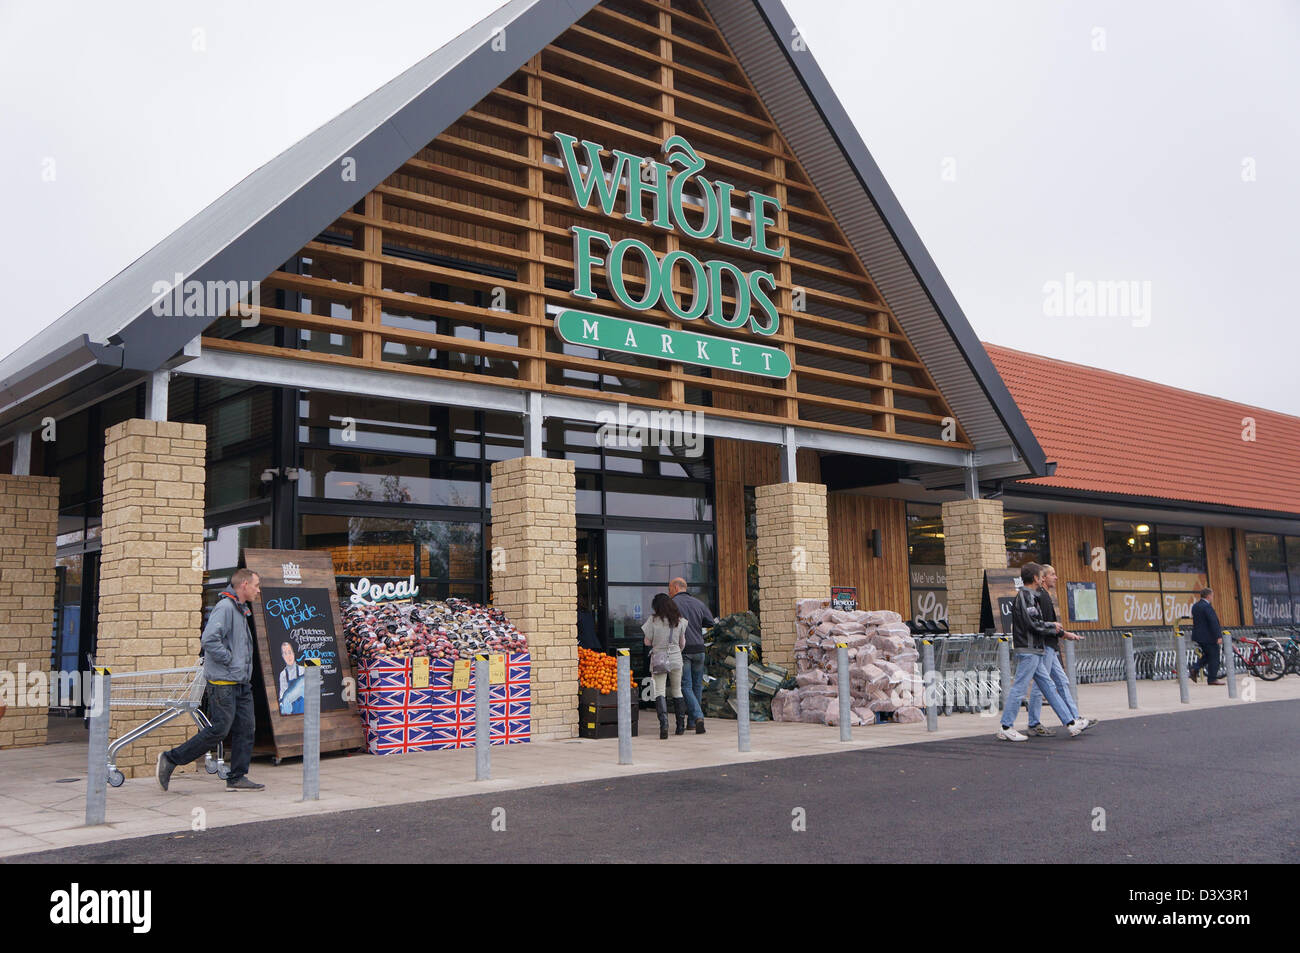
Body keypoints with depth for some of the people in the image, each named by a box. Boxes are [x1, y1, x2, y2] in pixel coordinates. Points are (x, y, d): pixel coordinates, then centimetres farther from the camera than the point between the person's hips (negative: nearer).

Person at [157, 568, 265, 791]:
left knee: (245, 730, 6)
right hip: (223, 682, -10)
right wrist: (229, 659, -17)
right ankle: (169, 760, 5)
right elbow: (209, 639, -24)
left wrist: (243, 666, 13)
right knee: (218, 730, -7)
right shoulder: (224, 607, -13)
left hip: (242, 683, 10)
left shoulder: (241, 610, 18)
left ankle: (237, 778, 11)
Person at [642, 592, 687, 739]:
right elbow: (682, 643, 10)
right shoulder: (679, 620, 3)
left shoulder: (653, 620, -8)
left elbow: (647, 642, -5)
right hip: (676, 658, 4)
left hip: (658, 658, -3)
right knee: (677, 691, 15)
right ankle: (681, 726, 20)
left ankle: (663, 723, -25)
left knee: (659, 691, -5)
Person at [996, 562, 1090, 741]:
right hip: (1028, 651, -11)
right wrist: (1053, 626, -4)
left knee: (1049, 687, 11)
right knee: (1019, 688, -6)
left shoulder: (1028, 596, 18)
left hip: (1034, 652, 11)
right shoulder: (1025, 596, -13)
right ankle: (1005, 728, 0)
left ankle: (1071, 723, 14)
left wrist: (1053, 627, 12)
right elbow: (1033, 624, -20)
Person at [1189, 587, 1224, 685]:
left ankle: (1195, 669, 4)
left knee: (1207, 655, 20)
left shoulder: (1195, 606, 11)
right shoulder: (1207, 606, -18)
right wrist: (1218, 636, -23)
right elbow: (1213, 622, -23)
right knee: (1214, 657, 0)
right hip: (1209, 637, -9)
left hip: (1198, 636, 9)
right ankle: (1212, 679, 3)